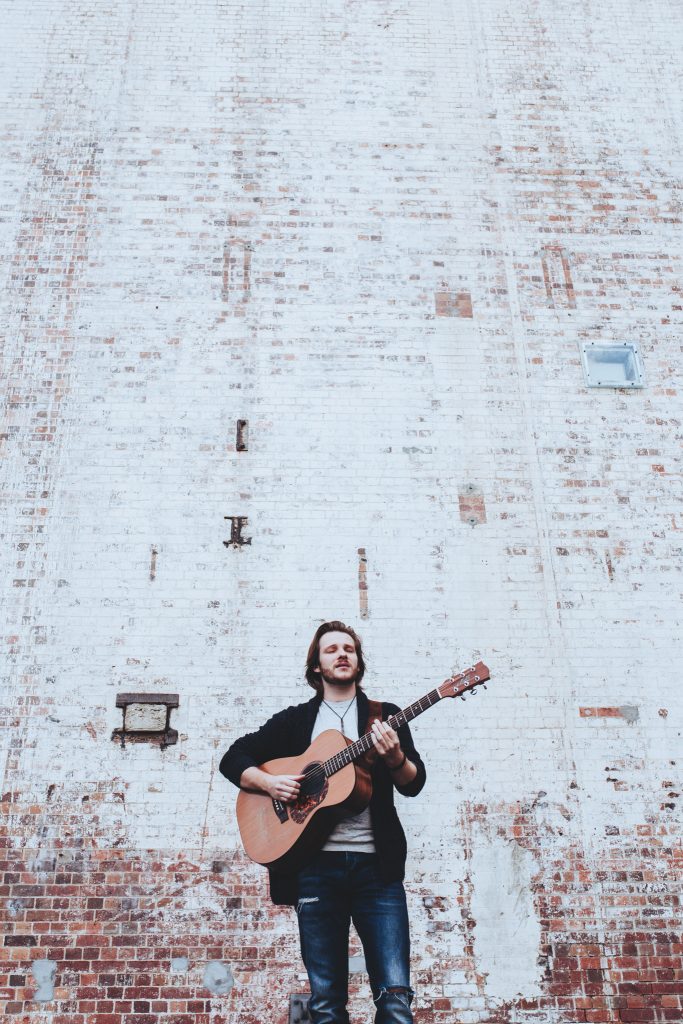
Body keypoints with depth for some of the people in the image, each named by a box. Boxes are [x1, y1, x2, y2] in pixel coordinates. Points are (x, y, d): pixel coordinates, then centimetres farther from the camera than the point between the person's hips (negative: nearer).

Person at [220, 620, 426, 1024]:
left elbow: (414, 783, 3)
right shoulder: (295, 720, 14)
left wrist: (395, 757, -18)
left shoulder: (384, 716, 12)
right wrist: (268, 782, -5)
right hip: (316, 865, 1)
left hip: (376, 864, 0)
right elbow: (234, 758, 14)